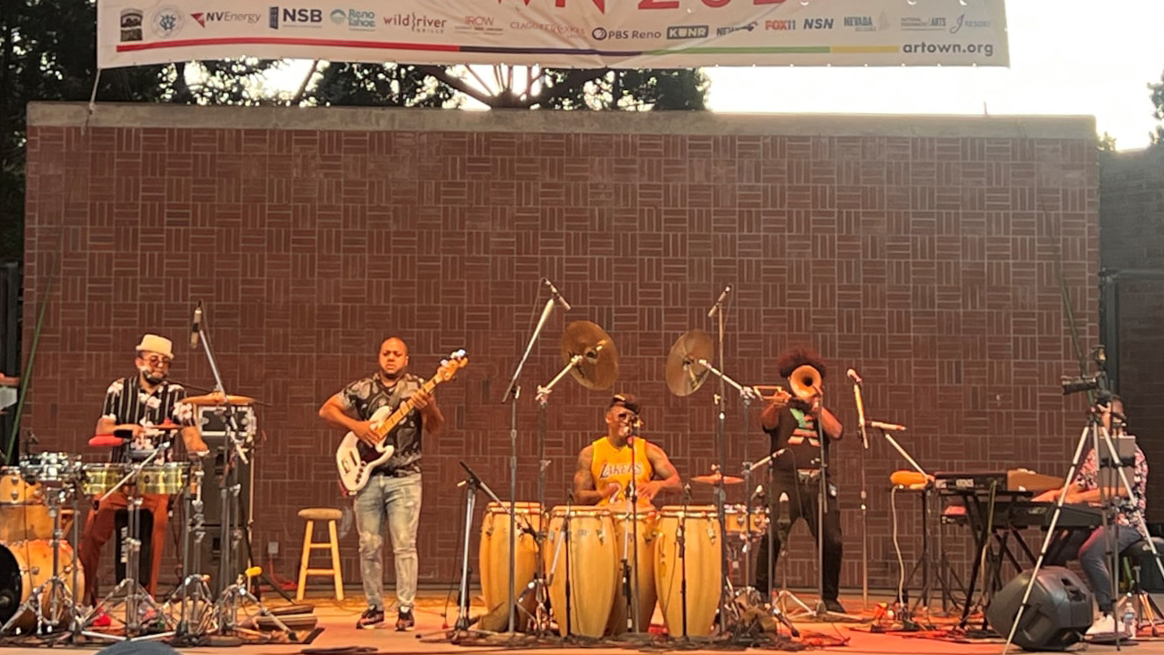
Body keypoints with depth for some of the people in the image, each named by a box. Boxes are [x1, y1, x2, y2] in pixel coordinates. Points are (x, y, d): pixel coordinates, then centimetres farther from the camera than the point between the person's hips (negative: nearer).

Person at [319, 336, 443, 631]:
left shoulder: (417, 387, 2)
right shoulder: (362, 388, 7)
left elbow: (435, 429, -4)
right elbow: (326, 409, 8)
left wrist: (430, 408, -26)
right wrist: (355, 425, -8)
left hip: (404, 478, -2)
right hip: (367, 476, 2)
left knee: (404, 545, -6)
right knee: (369, 546, 6)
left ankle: (405, 609, 0)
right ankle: (374, 607, 16)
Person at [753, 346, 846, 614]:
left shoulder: (822, 411, 24)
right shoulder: (782, 409, 16)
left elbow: (836, 432, 2)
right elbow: (767, 422, -8)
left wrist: (815, 403, 0)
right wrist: (774, 405, -30)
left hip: (818, 482, 2)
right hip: (786, 481, -2)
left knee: (832, 541, -6)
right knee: (772, 537, -17)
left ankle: (830, 598, 10)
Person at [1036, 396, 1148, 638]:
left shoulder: (1130, 452, -9)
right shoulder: (1094, 453, 17)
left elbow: (1120, 490, -21)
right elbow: (1078, 485, 17)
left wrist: (1079, 498, -26)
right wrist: (1054, 494, -3)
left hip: (1125, 521, -8)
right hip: (1094, 520, 8)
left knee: (1089, 553, -34)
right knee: (1054, 551, -5)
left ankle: (1110, 616, -25)